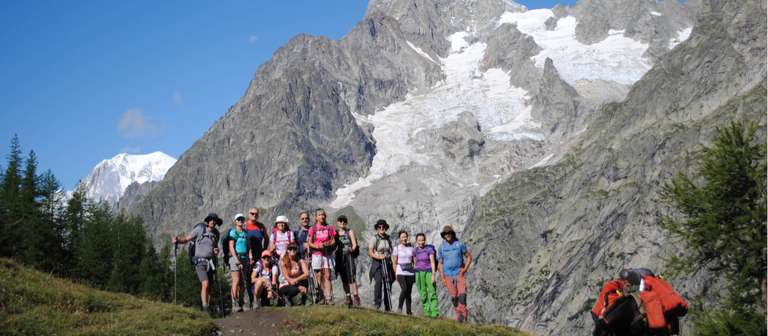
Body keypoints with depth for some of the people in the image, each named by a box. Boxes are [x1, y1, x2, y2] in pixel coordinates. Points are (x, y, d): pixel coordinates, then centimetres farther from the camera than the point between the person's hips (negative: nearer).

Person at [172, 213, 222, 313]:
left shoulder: (216, 233, 11)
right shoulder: (199, 229, -6)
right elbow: (186, 239, -5)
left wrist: (217, 251, 1)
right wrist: (177, 240, -24)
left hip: (210, 262, 6)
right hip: (200, 262, -6)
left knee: (209, 287, 6)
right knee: (205, 284, -20)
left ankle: (207, 308, 14)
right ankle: (205, 308, -18)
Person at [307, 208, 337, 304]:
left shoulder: (329, 227, 10)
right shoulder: (312, 229, 7)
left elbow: (333, 241, 10)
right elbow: (309, 243, 4)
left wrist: (328, 244, -11)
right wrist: (317, 246, -14)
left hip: (328, 254, 0)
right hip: (317, 254, 0)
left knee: (327, 276, -7)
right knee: (319, 277, -2)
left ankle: (329, 298, -13)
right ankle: (322, 297, 3)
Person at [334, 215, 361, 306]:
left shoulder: (350, 232, 7)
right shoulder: (336, 233, 14)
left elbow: (354, 244, 0)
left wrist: (351, 249, -20)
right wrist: (335, 251, -6)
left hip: (349, 255, -3)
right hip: (340, 257, 3)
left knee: (351, 276, -15)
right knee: (344, 278, 3)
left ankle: (355, 296, -18)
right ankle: (348, 296, 8)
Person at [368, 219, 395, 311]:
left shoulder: (388, 239, 12)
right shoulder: (375, 239, -1)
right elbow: (370, 253, -5)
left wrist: (393, 265, 7)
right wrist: (379, 257, -21)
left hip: (387, 263, 4)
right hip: (377, 263, -4)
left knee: (388, 285, 1)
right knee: (378, 281, -26)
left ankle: (388, 307, 7)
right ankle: (377, 302, -23)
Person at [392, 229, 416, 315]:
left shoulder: (411, 248, 9)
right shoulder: (396, 248, 1)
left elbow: (414, 261, 13)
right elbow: (394, 262, 1)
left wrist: (415, 273, 6)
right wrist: (396, 274, -5)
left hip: (410, 272, 3)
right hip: (401, 272, -3)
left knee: (409, 292, 3)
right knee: (404, 289, -22)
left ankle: (408, 310, 9)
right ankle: (399, 307, -9)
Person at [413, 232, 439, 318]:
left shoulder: (429, 249, -6)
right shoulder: (415, 250, 6)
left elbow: (433, 262, -9)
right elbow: (415, 263, 13)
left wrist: (433, 275, -16)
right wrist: (416, 276, 14)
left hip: (429, 272, -3)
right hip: (419, 273, 3)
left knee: (432, 293, -10)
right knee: (423, 294, 2)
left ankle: (435, 312, -13)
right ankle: (427, 312, 6)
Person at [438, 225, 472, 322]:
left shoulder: (459, 244, -4)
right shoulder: (441, 248, 1)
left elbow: (469, 257, 4)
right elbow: (440, 263, 6)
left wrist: (465, 269, -10)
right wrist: (442, 278, -2)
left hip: (459, 273, -1)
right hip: (448, 275, 1)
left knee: (462, 293, -20)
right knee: (454, 297, 0)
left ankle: (461, 313, -16)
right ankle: (460, 314, 17)